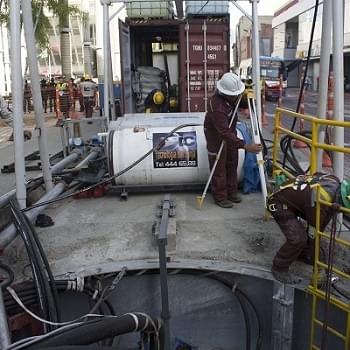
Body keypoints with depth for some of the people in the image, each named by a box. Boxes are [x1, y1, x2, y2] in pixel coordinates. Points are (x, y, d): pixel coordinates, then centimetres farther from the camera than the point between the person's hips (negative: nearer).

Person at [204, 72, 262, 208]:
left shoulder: (232, 96, -15)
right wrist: (245, 146, -43)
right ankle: (220, 197, 13)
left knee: (232, 163, 14)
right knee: (219, 167, 0)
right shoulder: (217, 107, -38)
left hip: (230, 130, 8)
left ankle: (231, 192, 27)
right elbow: (225, 133, -41)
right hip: (216, 135, -8)